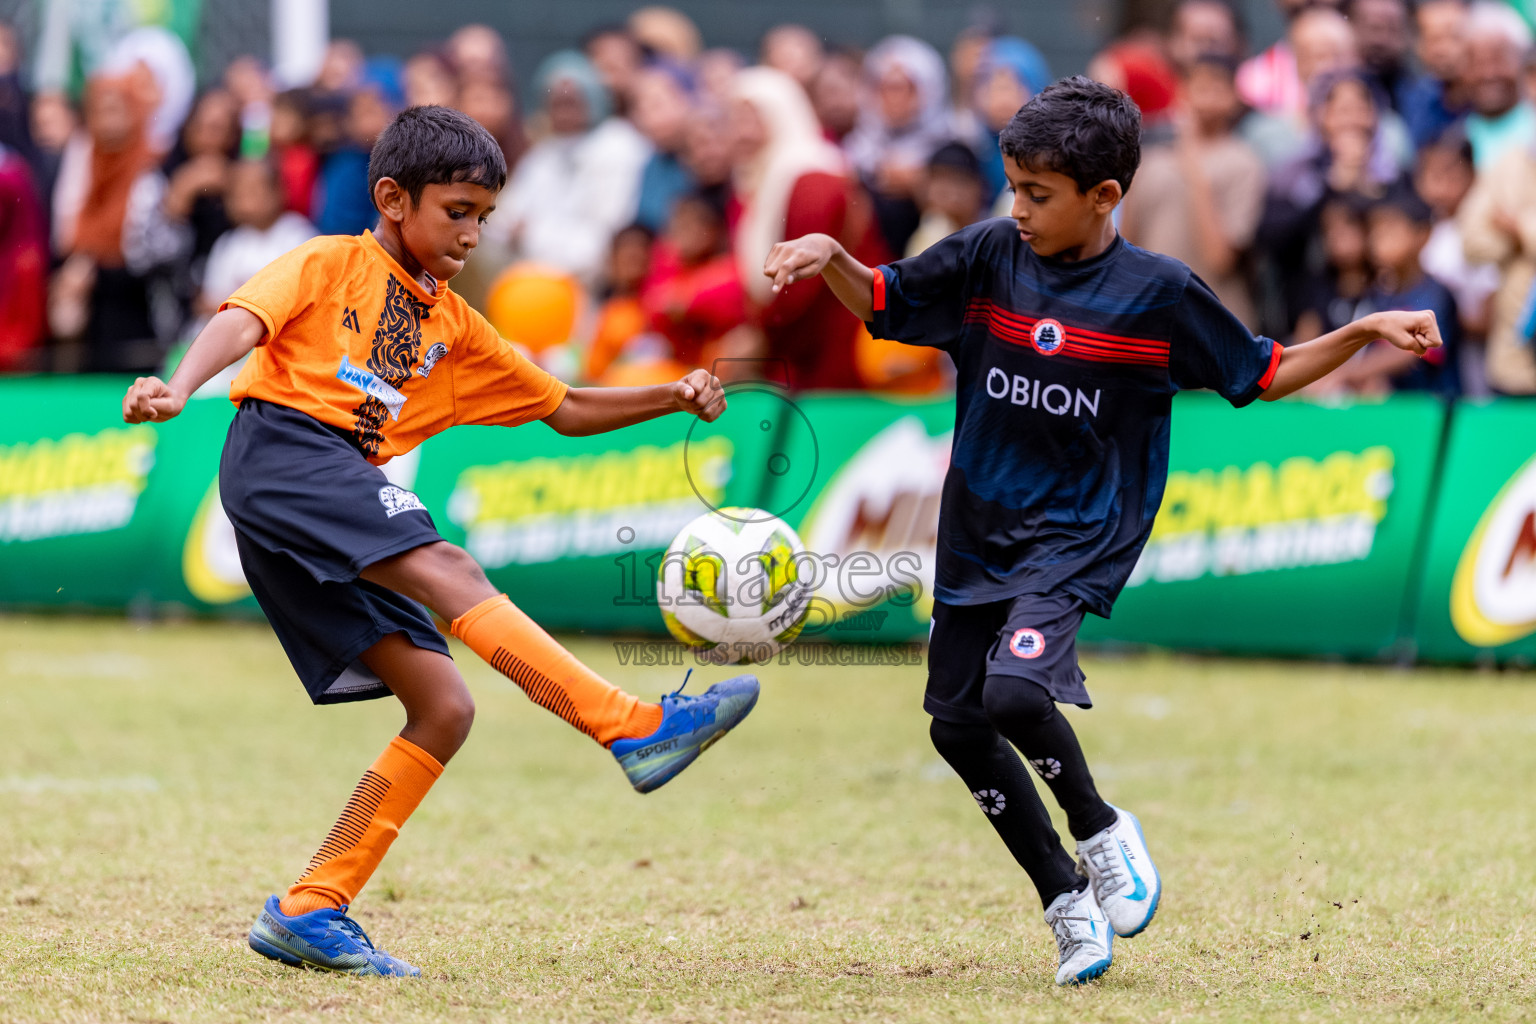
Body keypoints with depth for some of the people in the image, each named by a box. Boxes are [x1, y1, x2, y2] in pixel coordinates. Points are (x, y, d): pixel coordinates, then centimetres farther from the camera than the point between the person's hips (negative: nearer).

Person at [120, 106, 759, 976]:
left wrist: (671, 400, 19)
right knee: (444, 569, -28)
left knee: (444, 709, -3)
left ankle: (309, 913, -3)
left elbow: (565, 410, 33)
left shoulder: (453, 326, 28)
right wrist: (180, 386, -29)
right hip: (282, 451, -8)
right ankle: (639, 729, -42)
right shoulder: (331, 265, 9)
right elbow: (244, 322, -9)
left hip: (347, 490, 8)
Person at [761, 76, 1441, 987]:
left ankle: (1102, 831, 1)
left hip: (1080, 536, -5)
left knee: (1014, 690, -27)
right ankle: (1068, 903, 19)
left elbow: (1263, 375, 1)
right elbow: (881, 303, 8)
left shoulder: (1159, 293, -10)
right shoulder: (988, 257, -2)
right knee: (958, 723, 6)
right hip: (979, 531, 5)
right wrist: (830, 256, -12)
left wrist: (1365, 332, -10)